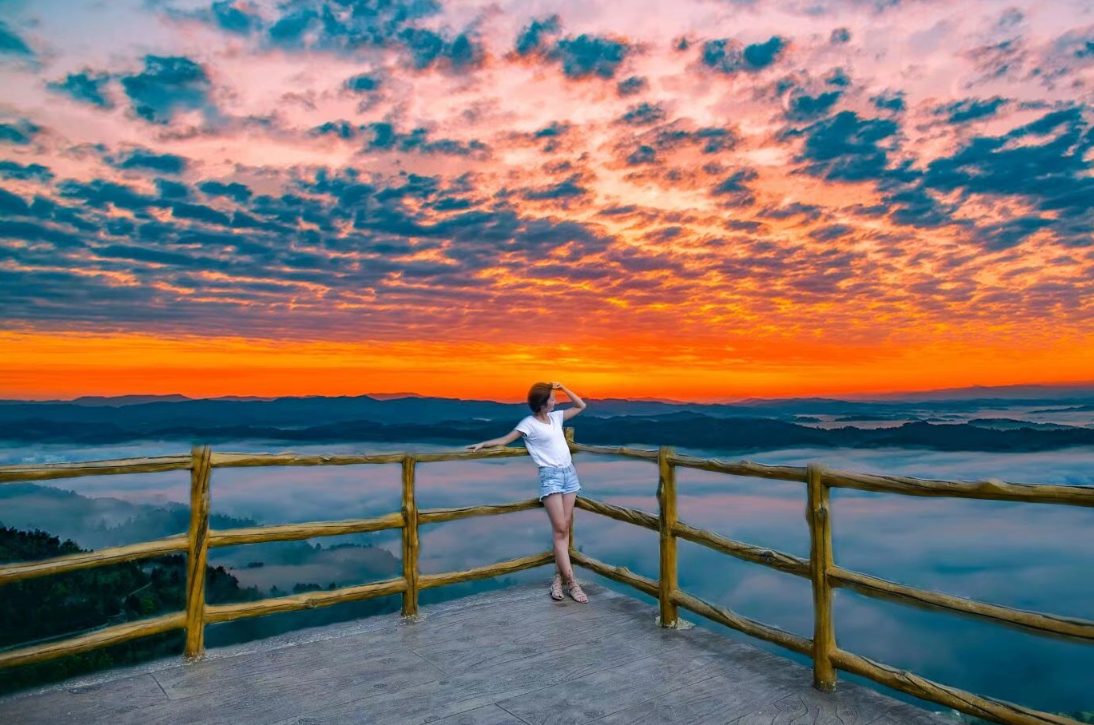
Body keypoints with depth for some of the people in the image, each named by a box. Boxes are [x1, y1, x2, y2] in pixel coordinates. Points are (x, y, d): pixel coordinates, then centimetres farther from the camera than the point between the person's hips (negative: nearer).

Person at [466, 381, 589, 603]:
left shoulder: (556, 416, 12)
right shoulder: (529, 423, -5)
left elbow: (581, 406, 20)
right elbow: (505, 439, -7)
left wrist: (563, 388, 10)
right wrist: (483, 443, -21)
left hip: (569, 472, 6)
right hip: (550, 476, -6)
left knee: (565, 527, 4)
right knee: (560, 528, -10)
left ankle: (559, 578, 9)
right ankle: (572, 582, -8)